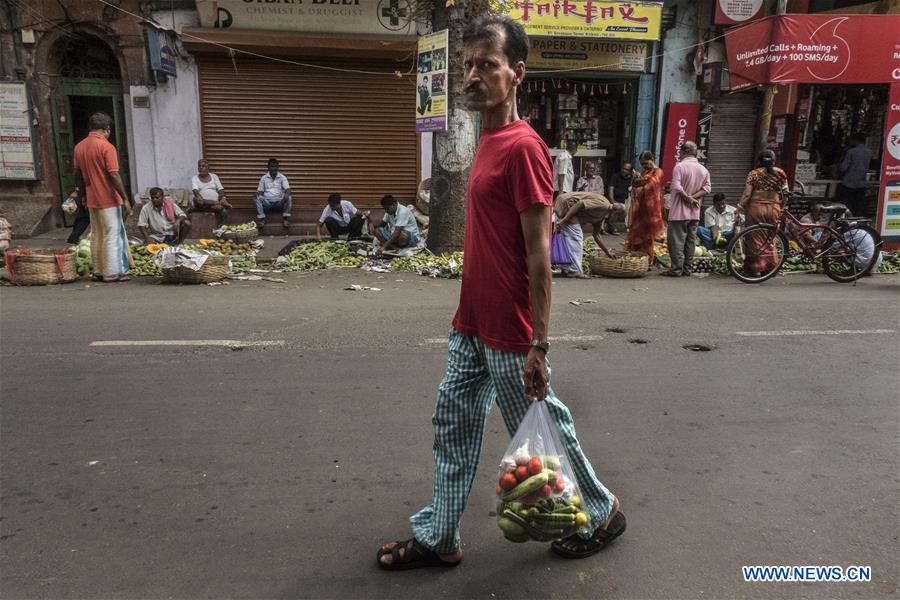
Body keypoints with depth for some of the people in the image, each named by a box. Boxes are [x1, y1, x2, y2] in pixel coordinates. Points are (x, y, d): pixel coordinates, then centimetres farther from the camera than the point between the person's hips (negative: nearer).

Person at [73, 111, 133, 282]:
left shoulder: (79, 147, 8)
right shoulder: (106, 147, -14)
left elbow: (78, 175, 13)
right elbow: (113, 176, -18)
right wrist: (125, 199, -13)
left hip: (92, 200, 7)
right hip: (109, 200, -7)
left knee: (96, 235, 14)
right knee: (113, 236, -1)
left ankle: (98, 271, 18)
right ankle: (112, 272, 1)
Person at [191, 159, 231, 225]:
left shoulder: (214, 176, 17)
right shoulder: (194, 178, 10)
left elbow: (220, 190, 7)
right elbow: (195, 191, -8)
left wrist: (223, 198, -15)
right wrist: (201, 199, -29)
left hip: (216, 202, 1)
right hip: (203, 203, -1)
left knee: (224, 211, -32)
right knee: (196, 199, -37)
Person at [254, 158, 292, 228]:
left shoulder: (282, 177, 7)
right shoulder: (263, 178, 10)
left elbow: (287, 189, -5)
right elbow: (260, 191, 10)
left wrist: (287, 194, -30)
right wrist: (258, 195, -16)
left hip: (279, 202, -1)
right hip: (267, 202, 1)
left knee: (289, 198, -29)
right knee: (258, 198, -29)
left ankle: (286, 218, -29)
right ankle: (261, 219, -31)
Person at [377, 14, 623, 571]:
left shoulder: (523, 147, -17)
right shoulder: (488, 141, 10)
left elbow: (539, 254, -19)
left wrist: (539, 345, -19)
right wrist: (470, 317, 19)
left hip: (509, 336, -9)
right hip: (471, 326, 9)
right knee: (454, 426, 14)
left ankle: (602, 513, 34)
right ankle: (439, 538, 30)